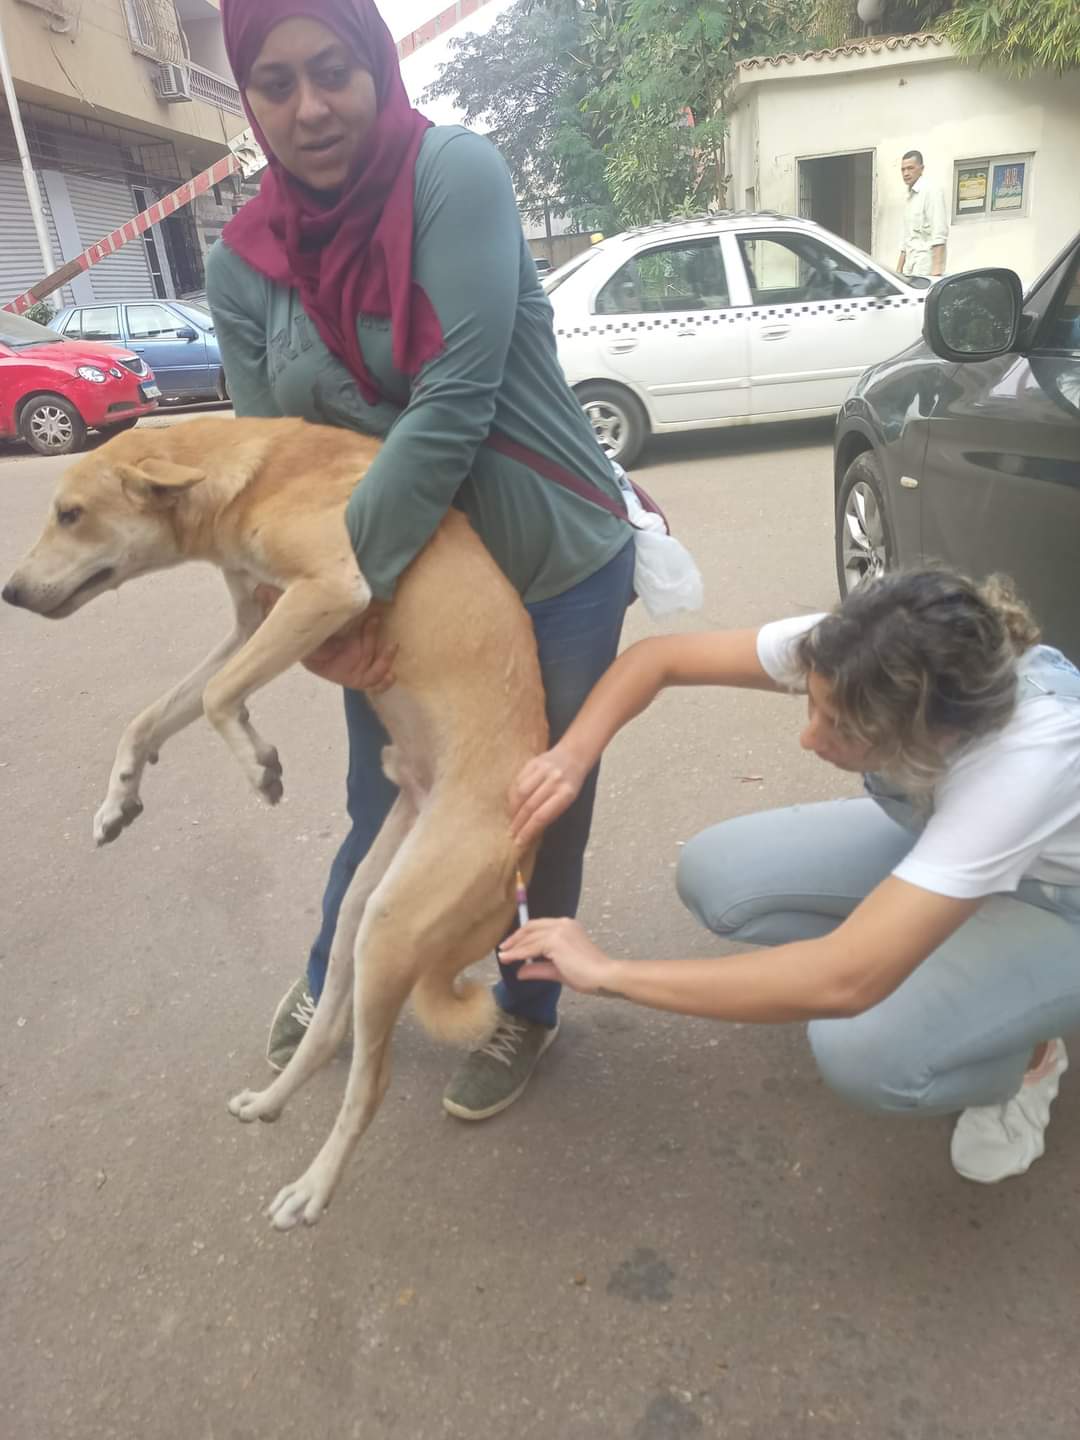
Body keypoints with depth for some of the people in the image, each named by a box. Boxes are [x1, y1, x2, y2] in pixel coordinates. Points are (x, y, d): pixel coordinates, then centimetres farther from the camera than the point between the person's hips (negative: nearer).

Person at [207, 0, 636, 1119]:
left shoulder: (454, 171, -15)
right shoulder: (244, 262, -1)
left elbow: (457, 401, -25)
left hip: (560, 568, -3)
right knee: (380, 808, 18)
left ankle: (528, 1008, 40)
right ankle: (328, 978, 49)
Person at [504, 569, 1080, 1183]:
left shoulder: (1023, 768, -44)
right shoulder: (850, 659, -29)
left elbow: (844, 982, -48)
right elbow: (658, 657, -18)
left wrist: (608, 972, -43)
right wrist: (570, 756, -36)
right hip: (936, 837, 6)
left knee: (865, 1052, -31)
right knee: (716, 877, -14)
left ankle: (1024, 1055, 5)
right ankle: (946, 972, 8)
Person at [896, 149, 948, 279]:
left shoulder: (931, 191, -6)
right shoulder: (909, 197, 20)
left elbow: (940, 234, -16)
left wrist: (937, 269, -26)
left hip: (925, 268, -8)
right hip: (910, 269, 8)